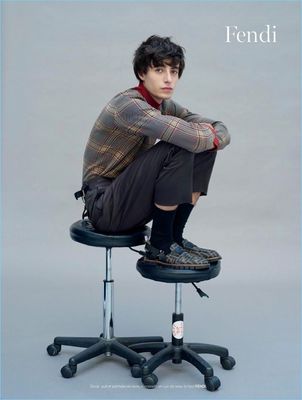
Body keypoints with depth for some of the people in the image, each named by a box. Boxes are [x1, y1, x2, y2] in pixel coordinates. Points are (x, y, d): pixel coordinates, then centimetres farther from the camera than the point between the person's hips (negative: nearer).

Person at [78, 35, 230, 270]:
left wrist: (211, 136, -18)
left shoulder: (164, 106, 4)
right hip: (104, 207, -8)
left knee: (204, 149, -2)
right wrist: (209, 135, -13)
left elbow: (221, 130, 5)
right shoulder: (129, 105, -22)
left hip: (131, 200, 8)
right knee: (177, 150, -27)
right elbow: (190, 138, -35)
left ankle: (176, 238, 4)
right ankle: (160, 247, -13)